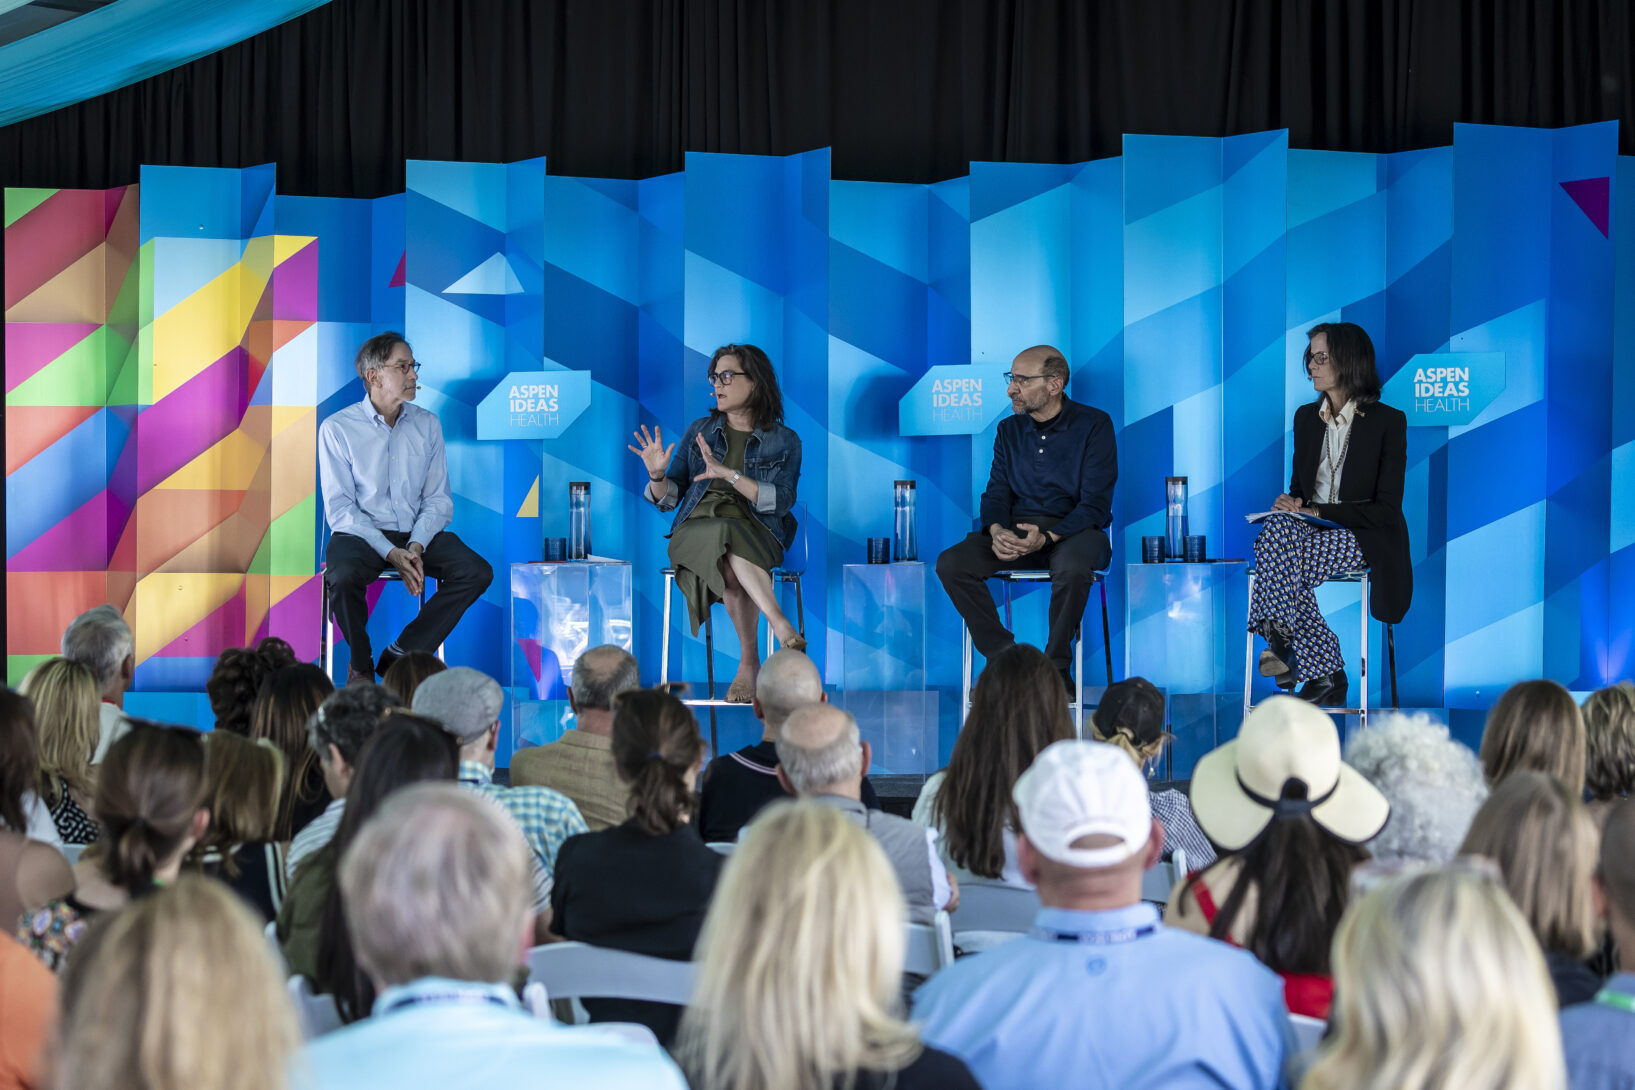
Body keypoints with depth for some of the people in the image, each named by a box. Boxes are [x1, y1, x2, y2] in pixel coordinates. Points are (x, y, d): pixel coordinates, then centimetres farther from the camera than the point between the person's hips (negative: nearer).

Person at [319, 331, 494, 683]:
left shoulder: (427, 424, 7)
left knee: (477, 572, -21)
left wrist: (416, 546, -14)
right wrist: (390, 553, -21)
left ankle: (400, 656, -12)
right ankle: (361, 665, -8)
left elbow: (438, 499, 6)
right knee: (344, 576, -37)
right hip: (361, 534, -4)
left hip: (418, 534, 4)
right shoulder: (337, 429, -5)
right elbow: (340, 508, -9)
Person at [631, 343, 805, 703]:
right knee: (728, 549, -37)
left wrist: (728, 473, -16)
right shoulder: (699, 431, 15)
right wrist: (658, 474, -10)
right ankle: (781, 627, -44)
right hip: (697, 529, 1)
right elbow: (668, 498, 13)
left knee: (730, 561, -38)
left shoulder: (784, 441, 9)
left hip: (757, 534, -1)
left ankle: (748, 662, -35)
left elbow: (780, 502, -7)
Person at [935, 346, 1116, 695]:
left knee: (1072, 569, -40)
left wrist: (1047, 537, -27)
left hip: (1073, 530, -5)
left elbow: (1095, 504, -11)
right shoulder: (1010, 429, 11)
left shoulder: (1094, 425, -5)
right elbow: (997, 493, 8)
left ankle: (1056, 669, -19)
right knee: (951, 564, -21)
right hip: (1016, 529, 5)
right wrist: (996, 530, -17)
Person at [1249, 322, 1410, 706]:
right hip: (1313, 530, 5)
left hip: (1365, 538, -5)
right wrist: (1288, 503, -5)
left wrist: (1319, 512, -17)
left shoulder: (1388, 421, -4)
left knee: (1278, 546, -32)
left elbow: (1386, 508, -9)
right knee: (1277, 529, -32)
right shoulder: (1306, 417, 14)